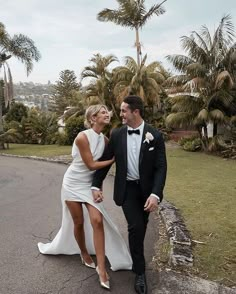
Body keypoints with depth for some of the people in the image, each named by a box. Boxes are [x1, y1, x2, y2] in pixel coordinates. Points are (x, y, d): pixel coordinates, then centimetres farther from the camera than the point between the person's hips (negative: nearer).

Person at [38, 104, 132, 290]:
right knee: (78, 222, 8)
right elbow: (91, 164, -21)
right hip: (73, 183, -4)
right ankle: (84, 253, 36)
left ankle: (101, 267, -1)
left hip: (90, 184, 4)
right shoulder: (82, 137, -22)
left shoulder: (104, 140, -4)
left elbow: (103, 163, 4)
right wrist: (114, 159, -16)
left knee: (98, 221, -10)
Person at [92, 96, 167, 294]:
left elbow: (161, 167, -14)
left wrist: (155, 194, -23)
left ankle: (135, 257, 44)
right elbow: (105, 160, 2)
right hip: (127, 188, 0)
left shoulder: (155, 135, -12)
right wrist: (96, 185, -1)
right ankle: (140, 271, 8)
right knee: (135, 227, -12)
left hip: (147, 188, 1)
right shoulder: (117, 134, -6)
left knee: (141, 228, 16)